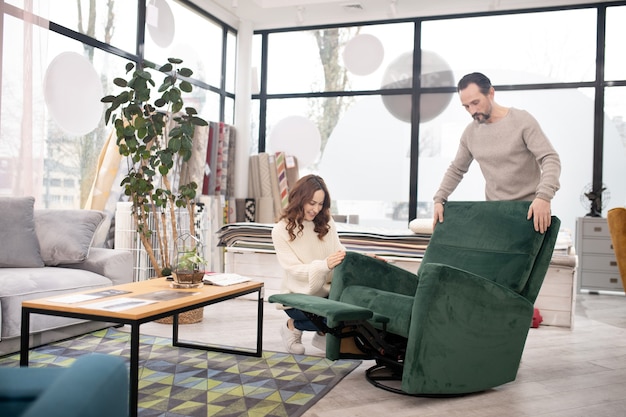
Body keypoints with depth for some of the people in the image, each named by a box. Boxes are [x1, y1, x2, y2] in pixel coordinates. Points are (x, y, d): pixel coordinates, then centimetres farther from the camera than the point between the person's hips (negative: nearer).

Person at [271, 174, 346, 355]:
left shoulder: (326, 223, 2)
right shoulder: (281, 230, -10)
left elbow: (341, 253, 0)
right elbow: (295, 269, -17)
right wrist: (325, 264, -34)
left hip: (326, 292, 4)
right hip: (298, 296, -4)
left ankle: (322, 334, 9)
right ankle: (292, 326, 6)